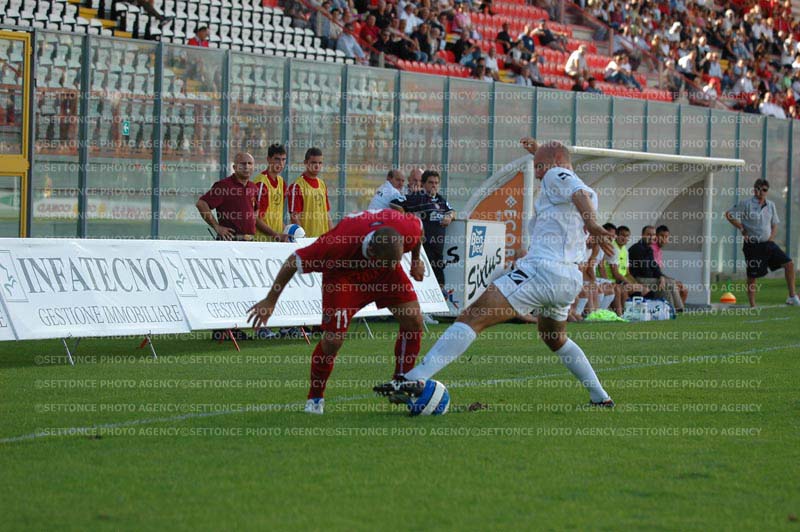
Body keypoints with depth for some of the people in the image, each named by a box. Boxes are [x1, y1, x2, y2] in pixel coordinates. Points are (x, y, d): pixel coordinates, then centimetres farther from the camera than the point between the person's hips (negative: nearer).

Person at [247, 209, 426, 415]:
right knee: (333, 338, -17)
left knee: (413, 320, -9)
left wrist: (416, 260, 9)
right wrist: (270, 301, -19)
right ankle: (315, 398, 6)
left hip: (382, 273, 4)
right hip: (343, 275, -4)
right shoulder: (337, 244, -43)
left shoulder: (408, 229, -35)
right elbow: (294, 261, -27)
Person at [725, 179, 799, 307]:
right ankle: (752, 305, 8)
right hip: (753, 245, -5)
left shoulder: (770, 205, 10)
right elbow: (728, 214, -4)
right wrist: (742, 230, -8)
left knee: (789, 264, -6)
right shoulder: (746, 204, -6)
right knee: (752, 277, -2)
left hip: (768, 244, 5)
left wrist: (771, 238, 1)